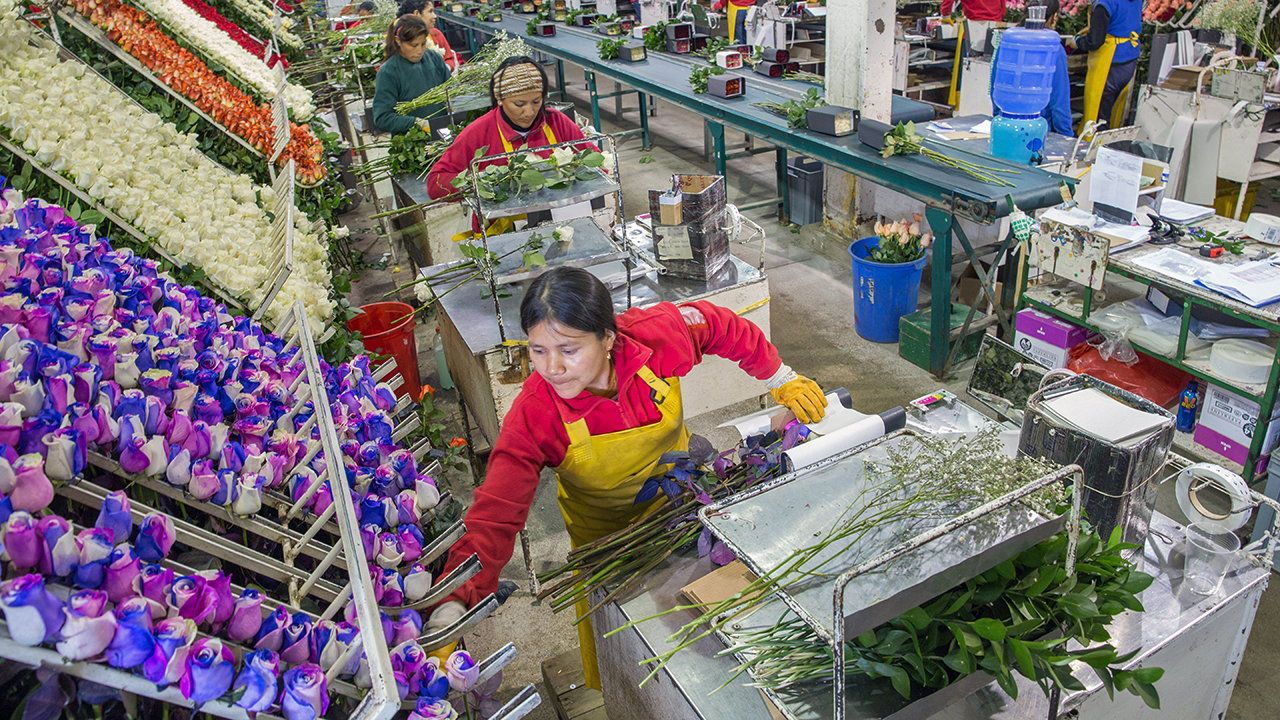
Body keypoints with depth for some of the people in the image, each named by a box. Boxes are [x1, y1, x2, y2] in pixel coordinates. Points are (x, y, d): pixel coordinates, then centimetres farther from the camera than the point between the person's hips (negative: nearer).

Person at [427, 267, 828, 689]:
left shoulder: (658, 334, -34)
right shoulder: (534, 416, -37)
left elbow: (721, 326, -13)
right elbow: (493, 517, -39)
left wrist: (782, 380, -6)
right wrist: (448, 616, -49)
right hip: (605, 531, -2)